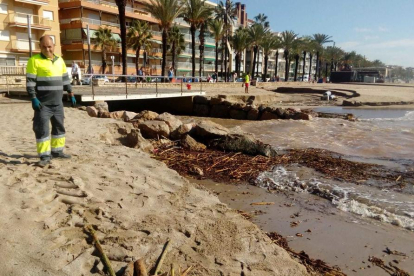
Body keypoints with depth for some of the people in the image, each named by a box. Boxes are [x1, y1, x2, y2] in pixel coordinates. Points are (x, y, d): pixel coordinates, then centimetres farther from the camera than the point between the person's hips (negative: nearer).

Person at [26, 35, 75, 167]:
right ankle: (45, 156, 0)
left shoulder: (59, 60, 11)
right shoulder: (34, 60, -7)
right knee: (42, 129, -6)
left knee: (59, 127, 13)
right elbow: (30, 82, -10)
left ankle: (57, 151, 27)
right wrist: (33, 99, -18)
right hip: (42, 103, -6)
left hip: (57, 103, 6)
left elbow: (65, 79, 17)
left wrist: (71, 94, 14)